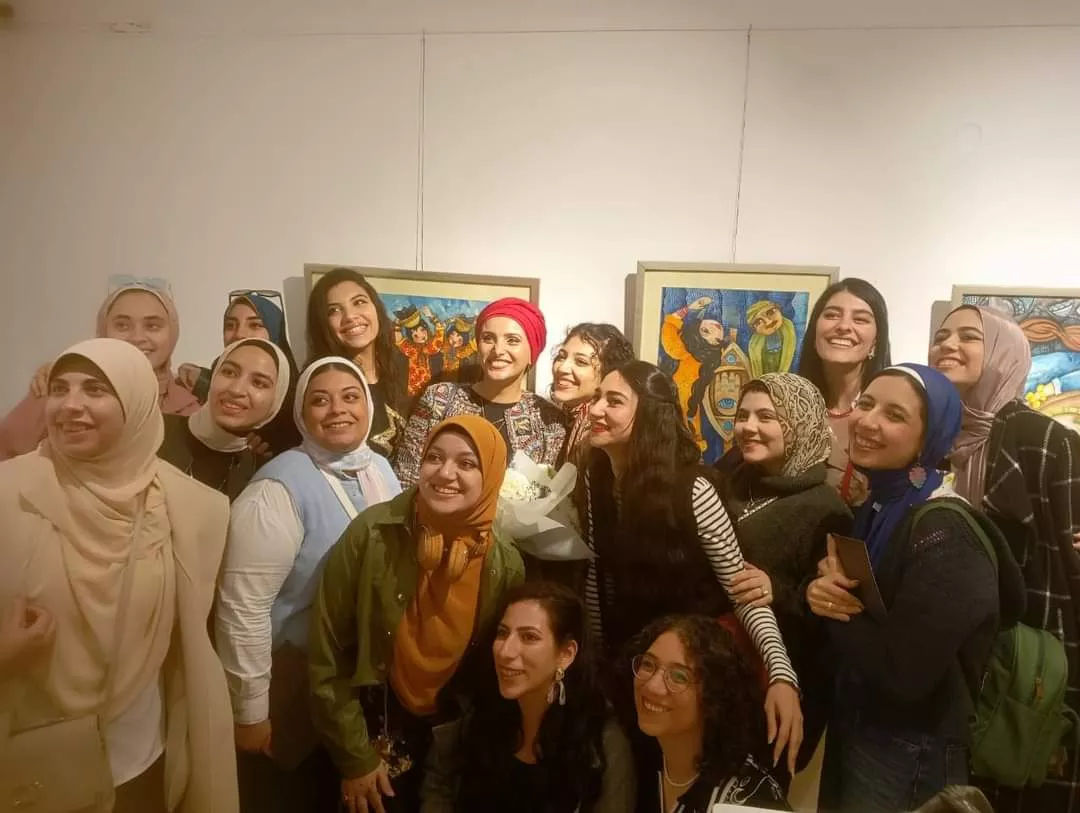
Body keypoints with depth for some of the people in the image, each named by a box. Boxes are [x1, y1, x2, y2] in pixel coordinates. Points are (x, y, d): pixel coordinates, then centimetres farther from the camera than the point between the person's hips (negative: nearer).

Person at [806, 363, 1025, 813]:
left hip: (910, 759, -7)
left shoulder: (944, 534, -24)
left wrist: (838, 606, -16)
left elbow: (903, 677, -27)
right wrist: (818, 595, -15)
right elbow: (838, 638, 5)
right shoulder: (873, 509, 2)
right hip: (852, 733, 7)